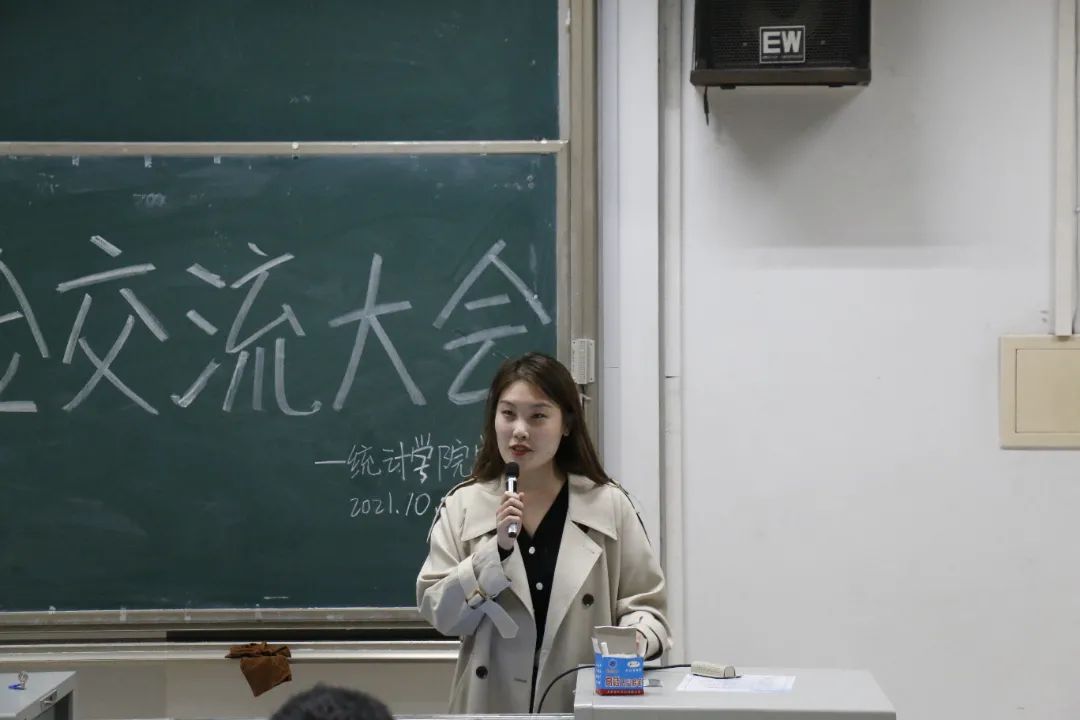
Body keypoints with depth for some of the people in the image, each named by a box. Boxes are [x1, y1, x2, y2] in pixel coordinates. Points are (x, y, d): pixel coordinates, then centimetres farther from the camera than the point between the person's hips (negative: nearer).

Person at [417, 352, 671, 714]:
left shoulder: (609, 506, 1)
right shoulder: (461, 506, 2)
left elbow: (644, 603, 4)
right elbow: (441, 614, -3)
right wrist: (497, 548, -13)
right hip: (490, 703, 0)